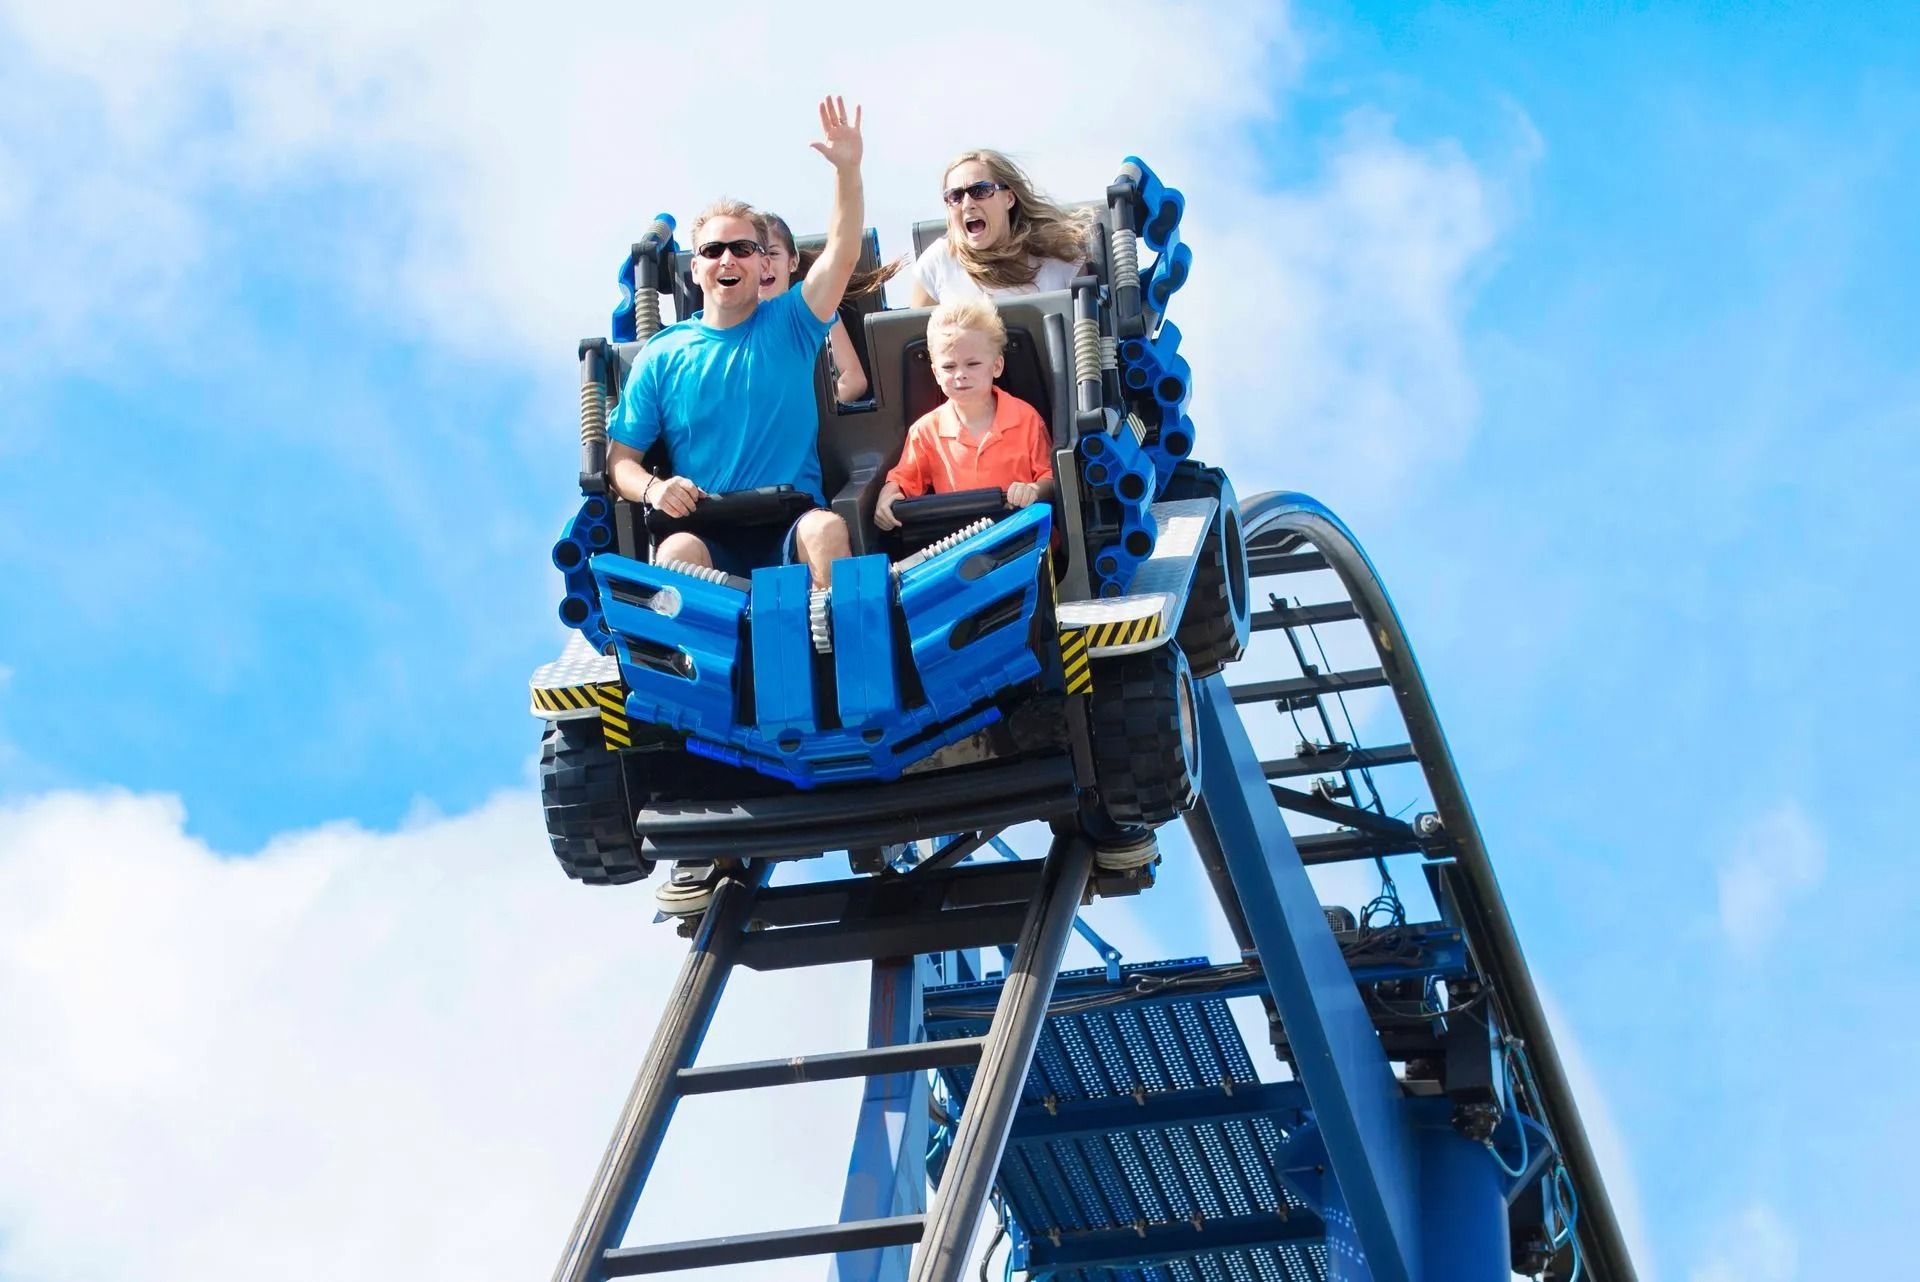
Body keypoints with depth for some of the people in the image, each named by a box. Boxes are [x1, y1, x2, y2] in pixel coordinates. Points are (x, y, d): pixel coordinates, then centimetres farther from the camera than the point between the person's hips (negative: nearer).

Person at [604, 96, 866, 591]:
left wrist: (847, 169, -19)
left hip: (792, 525, 0)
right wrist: (652, 488, -11)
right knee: (677, 551, -35)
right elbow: (620, 458, 13)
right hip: (706, 531, 0)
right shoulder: (662, 356, 13)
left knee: (827, 529, -34)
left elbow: (843, 252, -3)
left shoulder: (789, 326, 12)